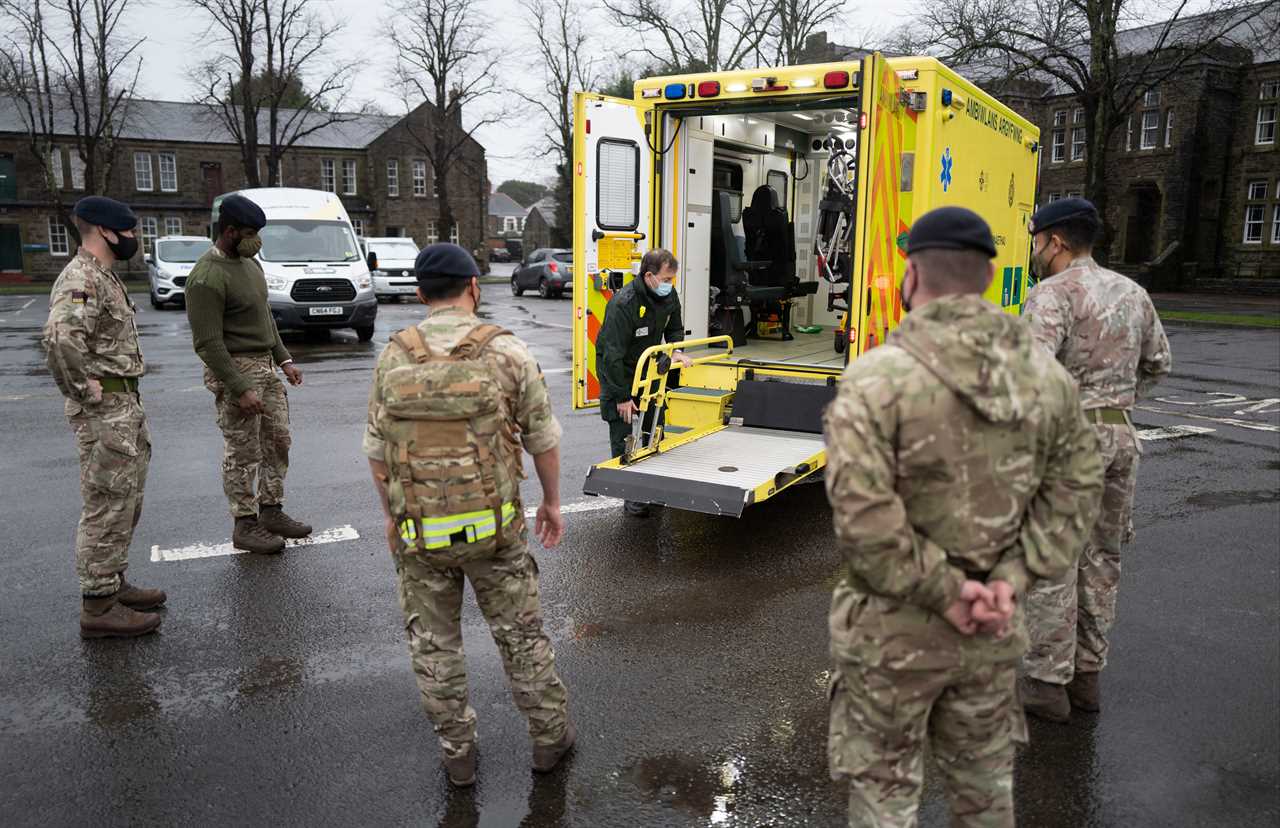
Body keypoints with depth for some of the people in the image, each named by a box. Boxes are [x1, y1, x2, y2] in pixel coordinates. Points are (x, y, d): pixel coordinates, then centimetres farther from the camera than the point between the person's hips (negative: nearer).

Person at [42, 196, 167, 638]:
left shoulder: (103, 277, 15)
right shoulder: (80, 278, -17)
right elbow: (60, 336, -35)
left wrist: (128, 396, 14)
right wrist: (85, 388, -24)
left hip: (125, 406, 10)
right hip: (104, 411, -10)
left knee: (125, 502, 18)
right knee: (107, 507, -4)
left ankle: (113, 583, 30)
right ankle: (98, 606, 5)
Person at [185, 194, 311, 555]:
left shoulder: (249, 263, 10)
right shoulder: (207, 277, -19)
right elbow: (208, 343, -21)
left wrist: (284, 359, 15)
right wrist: (240, 390, -23)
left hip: (266, 366, 9)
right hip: (234, 371, -9)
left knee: (278, 441, 13)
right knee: (243, 453, 0)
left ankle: (271, 512, 24)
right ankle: (245, 525, 12)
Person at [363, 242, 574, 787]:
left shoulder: (393, 359, -3)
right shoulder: (506, 353, -9)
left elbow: (377, 450, 4)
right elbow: (543, 439, -2)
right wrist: (552, 502, 13)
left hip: (418, 533, 2)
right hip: (494, 526, -1)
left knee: (433, 643, 17)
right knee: (520, 633, 15)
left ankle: (457, 753, 29)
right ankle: (549, 735, 31)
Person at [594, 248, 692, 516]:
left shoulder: (669, 295, -8)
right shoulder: (623, 304, -31)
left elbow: (674, 328, 13)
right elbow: (612, 354, -30)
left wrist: (676, 351, -9)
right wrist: (622, 397, -27)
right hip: (616, 370, -7)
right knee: (622, 433, -6)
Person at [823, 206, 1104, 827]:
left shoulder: (875, 378, -20)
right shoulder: (1045, 374, -2)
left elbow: (864, 517, -26)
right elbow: (1075, 487, 0)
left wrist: (944, 593, -16)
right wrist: (1011, 579, -7)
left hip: (895, 627, -5)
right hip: (993, 629, 5)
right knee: (983, 777, 24)